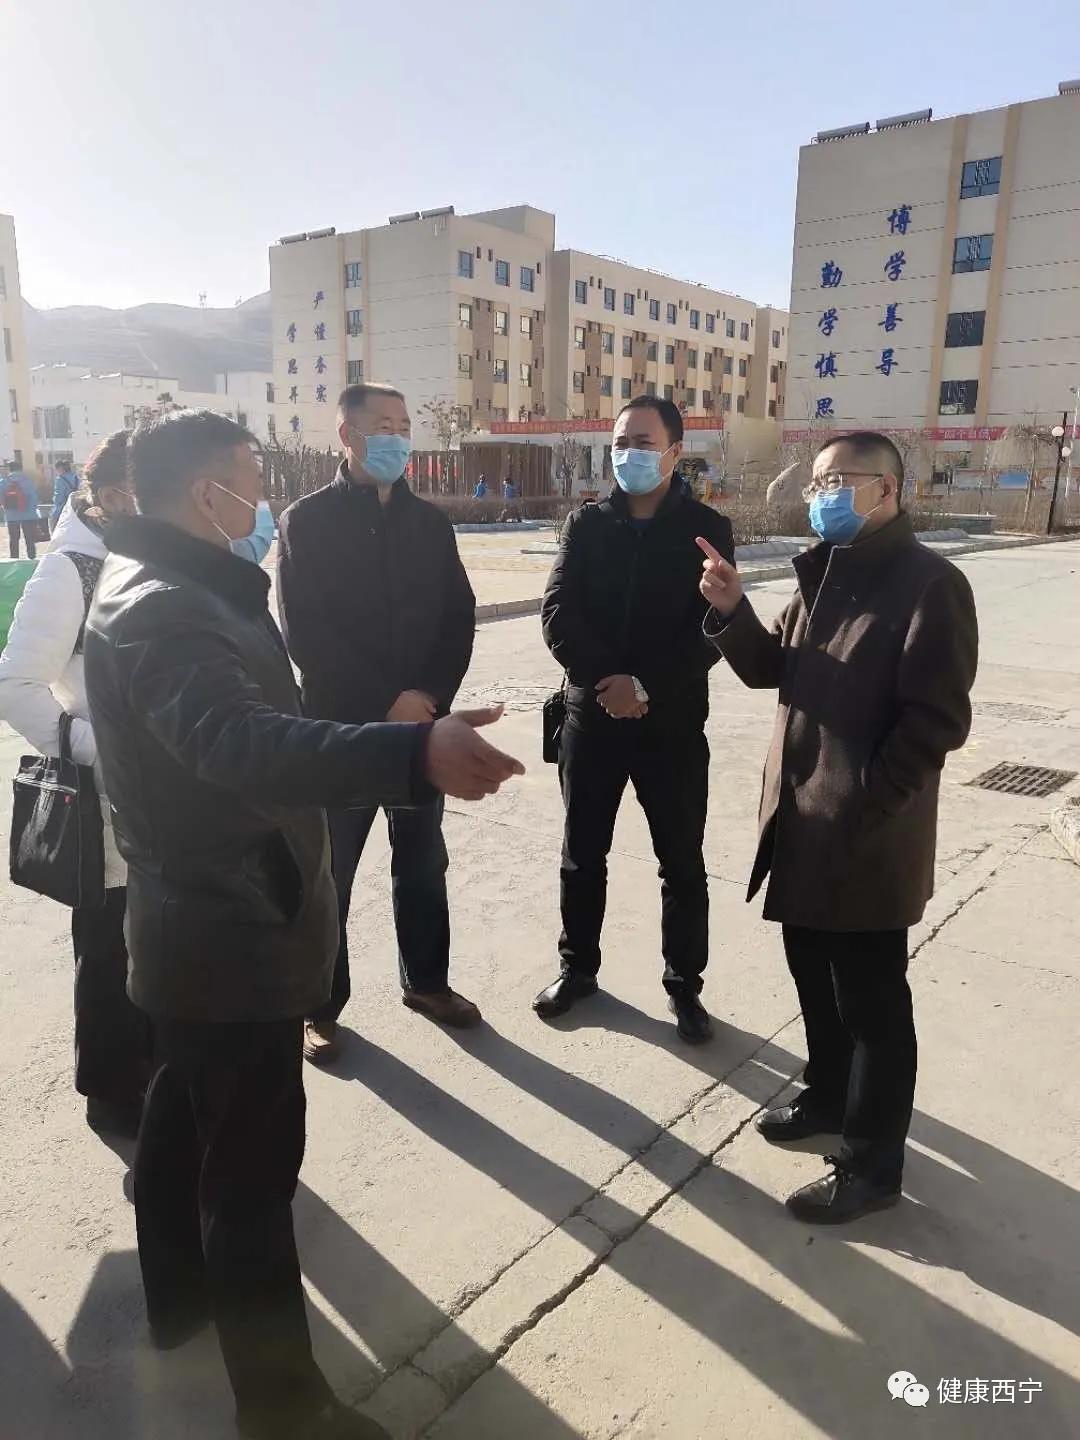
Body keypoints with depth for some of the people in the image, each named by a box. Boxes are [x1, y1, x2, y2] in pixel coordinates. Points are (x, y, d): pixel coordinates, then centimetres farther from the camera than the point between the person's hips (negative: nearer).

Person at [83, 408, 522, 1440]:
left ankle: (180, 1294, 46)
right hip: (233, 931, -11)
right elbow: (240, 742, -45)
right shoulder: (163, 611, -25)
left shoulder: (163, 589, 10)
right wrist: (412, 755, -58)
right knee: (252, 1164, 1)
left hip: (195, 915, 11)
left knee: (183, 1113, 25)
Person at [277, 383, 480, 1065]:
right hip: (339, 727, -3)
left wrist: (430, 695, -9)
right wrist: (385, 702, -15)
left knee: (423, 863, 14)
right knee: (328, 872, 6)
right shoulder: (307, 521, -3)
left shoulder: (430, 521, 9)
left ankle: (427, 981, 32)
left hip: (421, 722, 4)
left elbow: (460, 617, 6)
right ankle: (322, 1004, 22)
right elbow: (305, 632, -11)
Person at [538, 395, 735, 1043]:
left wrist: (646, 687, -18)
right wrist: (606, 679, -17)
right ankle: (578, 967, 31)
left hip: (672, 722, -2)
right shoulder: (587, 525, 5)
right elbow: (557, 614, -4)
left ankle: (684, 984, 23)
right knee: (583, 854, 13)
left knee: (683, 863, 7)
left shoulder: (707, 529, -1)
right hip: (592, 716, 2)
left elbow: (712, 629, -8)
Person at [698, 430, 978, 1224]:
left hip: (867, 836, -8)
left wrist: (861, 810, -19)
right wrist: (732, 611, -6)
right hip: (802, 821, 8)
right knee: (815, 976, 22)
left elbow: (937, 720, -19)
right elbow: (773, 669, 12)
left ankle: (872, 1165, 22)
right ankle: (829, 1097, 44)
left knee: (871, 1002, 6)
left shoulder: (929, 584, -15)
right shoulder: (827, 574, 11)